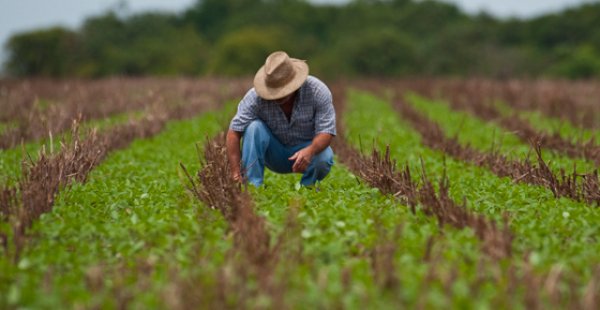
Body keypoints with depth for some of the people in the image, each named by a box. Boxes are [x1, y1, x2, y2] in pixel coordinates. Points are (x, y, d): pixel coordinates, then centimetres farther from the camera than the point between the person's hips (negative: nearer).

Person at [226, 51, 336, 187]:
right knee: (254, 127, -28)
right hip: (274, 154, 1)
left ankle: (306, 187, -2)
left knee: (324, 158, -33)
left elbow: (326, 131, -24)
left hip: (306, 149, 0)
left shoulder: (318, 91, -23)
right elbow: (234, 132, -25)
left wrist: (310, 150, -47)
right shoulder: (255, 96, -24)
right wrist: (236, 175, -35)